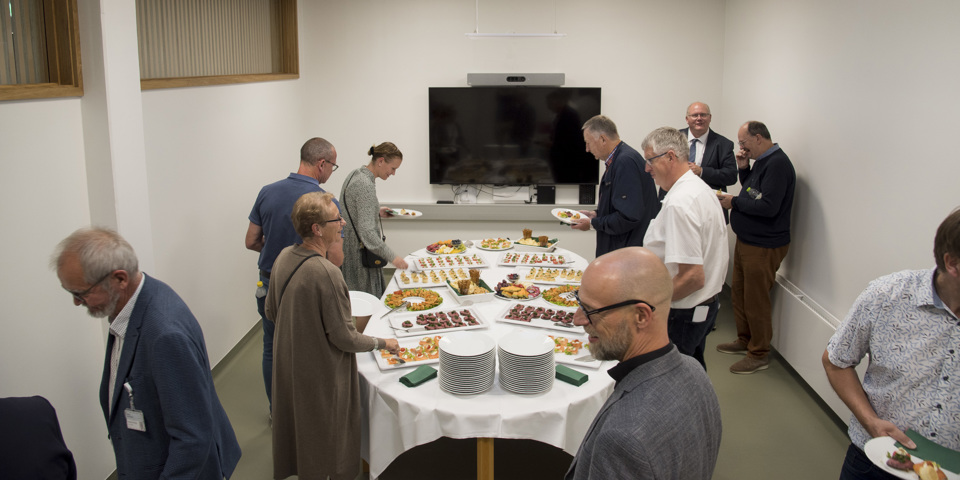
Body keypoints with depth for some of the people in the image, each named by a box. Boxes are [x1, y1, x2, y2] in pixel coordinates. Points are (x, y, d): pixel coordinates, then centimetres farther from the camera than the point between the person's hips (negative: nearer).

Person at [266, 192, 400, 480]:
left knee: (302, 431, 26)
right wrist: (383, 343, -7)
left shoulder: (285, 257, -4)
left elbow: (271, 312, 9)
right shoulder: (326, 273, -30)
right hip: (323, 375, -8)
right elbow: (344, 338, -23)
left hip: (289, 366, 8)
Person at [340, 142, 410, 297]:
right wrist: (392, 257, -28)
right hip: (359, 254, -10)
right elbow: (367, 232, -28)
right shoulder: (366, 185, -22)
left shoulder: (356, 174, 8)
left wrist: (377, 212, 15)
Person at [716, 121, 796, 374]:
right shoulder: (762, 161, 10)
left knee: (756, 301, 0)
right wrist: (743, 169, 4)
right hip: (746, 241, 10)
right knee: (739, 292, 20)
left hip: (764, 246, -10)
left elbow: (768, 206, -27)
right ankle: (744, 340, 36)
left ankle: (759, 354, 14)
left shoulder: (777, 164, -21)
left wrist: (734, 202, -16)